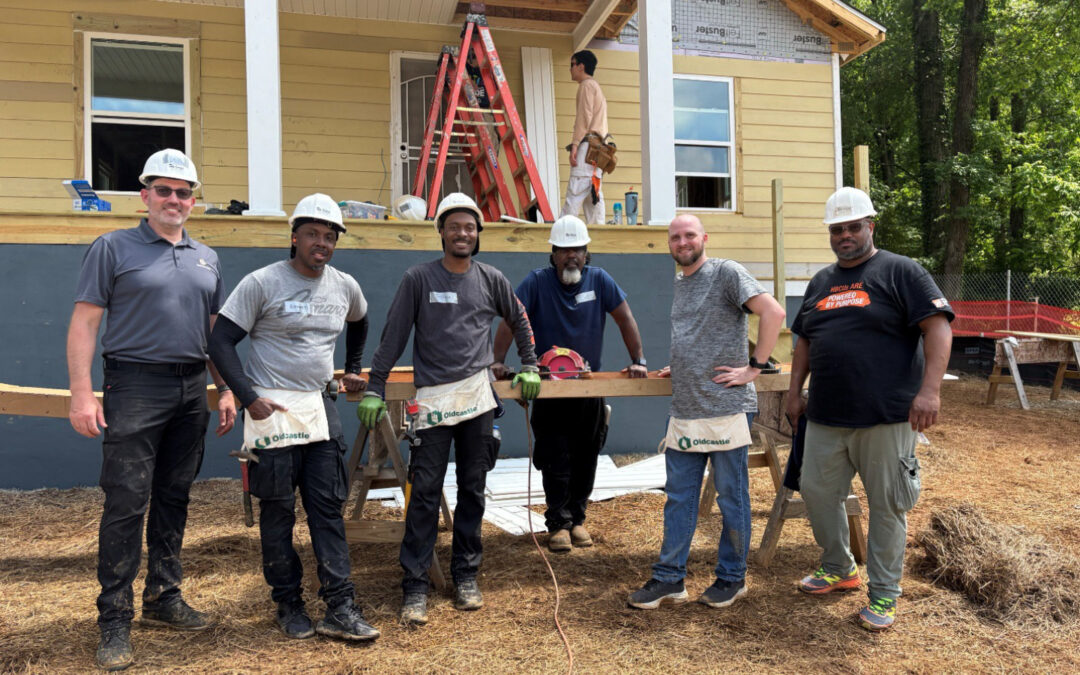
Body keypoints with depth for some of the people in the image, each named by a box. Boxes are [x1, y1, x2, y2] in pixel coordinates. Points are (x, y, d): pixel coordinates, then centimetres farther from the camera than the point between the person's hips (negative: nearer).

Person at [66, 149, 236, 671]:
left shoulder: (206, 259, 14)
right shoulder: (113, 248, 0)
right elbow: (84, 323, -5)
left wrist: (226, 390, 12)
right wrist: (82, 393, -14)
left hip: (191, 391, 5)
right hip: (136, 387, -5)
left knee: (174, 500, 12)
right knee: (126, 503, -5)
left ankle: (163, 599, 24)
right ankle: (114, 621, 4)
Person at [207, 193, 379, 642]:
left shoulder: (345, 287, 7)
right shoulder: (262, 283, -9)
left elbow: (359, 323, 30)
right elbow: (221, 341, -9)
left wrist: (353, 369, 25)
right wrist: (248, 398, -16)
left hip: (321, 407, 5)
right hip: (273, 409, -4)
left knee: (329, 508, 4)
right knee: (278, 511, 4)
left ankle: (340, 608, 8)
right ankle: (288, 605, 18)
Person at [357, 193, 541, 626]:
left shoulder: (491, 279, 8)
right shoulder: (419, 278, 0)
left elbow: (519, 321, 23)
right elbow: (393, 337, -1)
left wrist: (529, 368, 20)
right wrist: (374, 390, -4)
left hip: (478, 396, 3)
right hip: (433, 397, -3)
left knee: (472, 489, 9)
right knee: (425, 492, -4)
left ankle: (466, 575, 21)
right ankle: (415, 585, 5)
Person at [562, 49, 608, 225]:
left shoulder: (587, 85, -1)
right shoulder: (596, 87, 29)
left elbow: (584, 116, -12)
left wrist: (575, 144, -17)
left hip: (587, 144, -10)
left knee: (575, 190, -16)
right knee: (593, 192, 4)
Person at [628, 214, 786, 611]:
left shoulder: (727, 273, -7)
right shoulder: (678, 282, 17)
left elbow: (773, 313, -17)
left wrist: (755, 367, -16)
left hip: (726, 407, -7)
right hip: (684, 410, 7)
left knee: (731, 497, 6)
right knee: (679, 497, 10)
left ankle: (731, 578, 20)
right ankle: (669, 578, 18)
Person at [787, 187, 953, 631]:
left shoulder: (899, 271, -3)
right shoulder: (821, 282, 16)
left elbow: (938, 326, -10)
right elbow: (804, 340, 22)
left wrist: (929, 389, -20)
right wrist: (795, 391, 15)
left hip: (886, 416, -6)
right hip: (825, 416, 6)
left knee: (886, 504, 2)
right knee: (817, 491, 11)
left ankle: (884, 594, 18)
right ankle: (838, 569, 33)